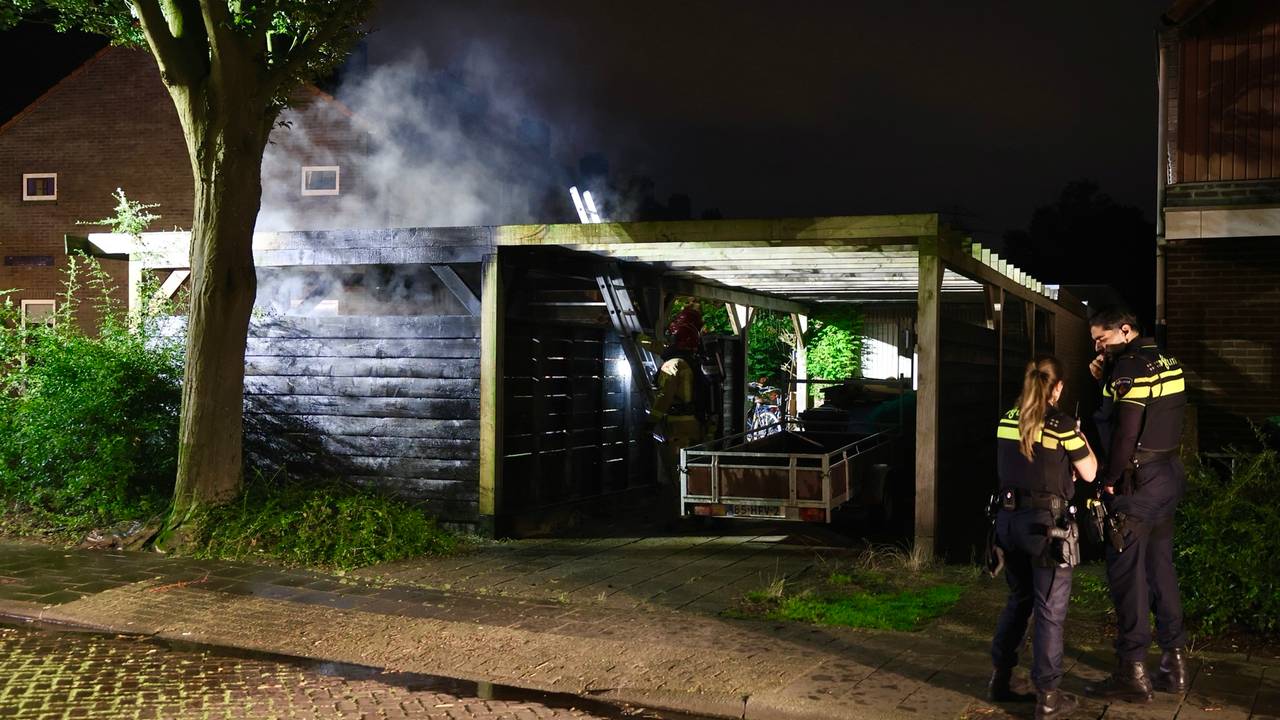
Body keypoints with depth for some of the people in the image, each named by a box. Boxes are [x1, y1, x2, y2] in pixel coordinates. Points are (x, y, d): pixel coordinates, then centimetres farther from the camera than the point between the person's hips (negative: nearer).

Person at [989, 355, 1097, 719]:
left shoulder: (1007, 420, 5)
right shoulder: (1061, 424, -12)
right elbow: (1089, 473, -2)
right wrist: (1080, 436, 12)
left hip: (1009, 518, 6)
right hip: (1047, 522, -6)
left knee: (1018, 601, 21)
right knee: (1050, 611, 4)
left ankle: (1000, 679, 27)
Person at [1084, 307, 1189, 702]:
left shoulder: (1131, 365, -16)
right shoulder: (1168, 361, 12)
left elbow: (1126, 431, -21)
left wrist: (1109, 478, -12)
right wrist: (1106, 382, 9)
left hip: (1139, 480, -9)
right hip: (1169, 474, 9)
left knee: (1126, 573, -3)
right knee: (1161, 568, 15)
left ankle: (1132, 672, 1)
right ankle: (1174, 662, 20)